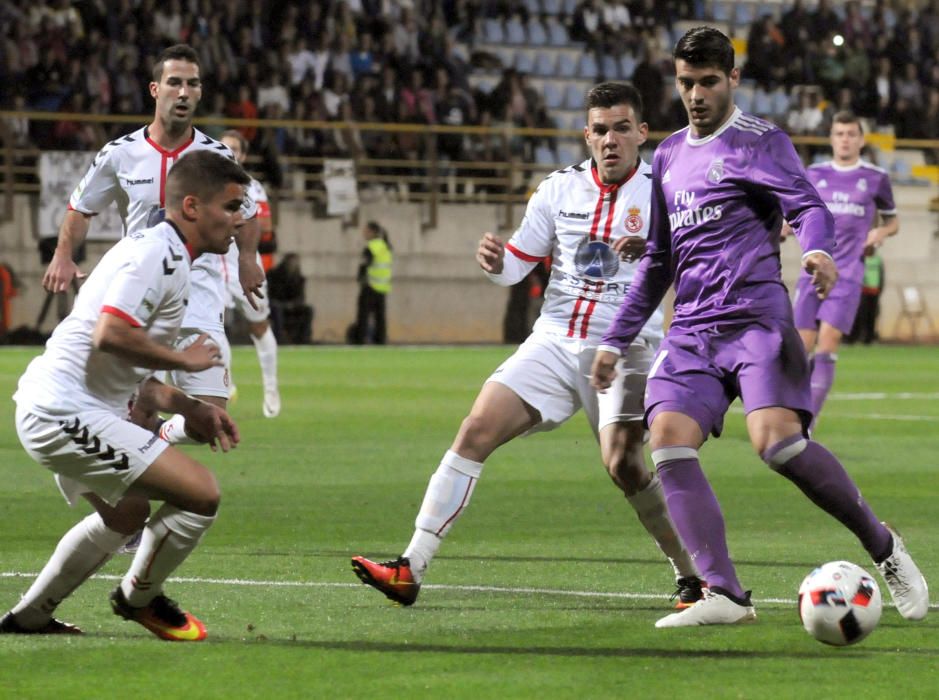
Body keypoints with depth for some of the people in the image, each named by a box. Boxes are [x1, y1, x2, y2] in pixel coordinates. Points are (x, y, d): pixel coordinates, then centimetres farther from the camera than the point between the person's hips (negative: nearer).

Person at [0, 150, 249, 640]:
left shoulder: (161, 255, 18)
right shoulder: (158, 252, -15)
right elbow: (110, 335, -29)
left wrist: (187, 409, 16)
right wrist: (185, 360, -14)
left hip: (47, 410, 12)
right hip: (67, 414, -12)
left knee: (125, 514, 33)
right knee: (200, 493, -14)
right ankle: (138, 597, 9)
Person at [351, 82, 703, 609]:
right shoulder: (560, 189, 10)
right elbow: (517, 263, 15)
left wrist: (653, 251, -32)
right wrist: (495, 261, -9)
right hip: (555, 342, 4)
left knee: (623, 463, -21)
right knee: (478, 429, -10)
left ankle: (694, 577, -2)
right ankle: (411, 569, -12)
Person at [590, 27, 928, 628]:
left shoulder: (758, 141, 3)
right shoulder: (669, 156, 23)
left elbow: (809, 206, -12)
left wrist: (818, 249, -36)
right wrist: (617, 340, 26)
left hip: (756, 314, -6)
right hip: (693, 327, 6)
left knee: (776, 441, -25)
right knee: (668, 437, -18)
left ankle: (883, 546, -2)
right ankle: (724, 595, -22)